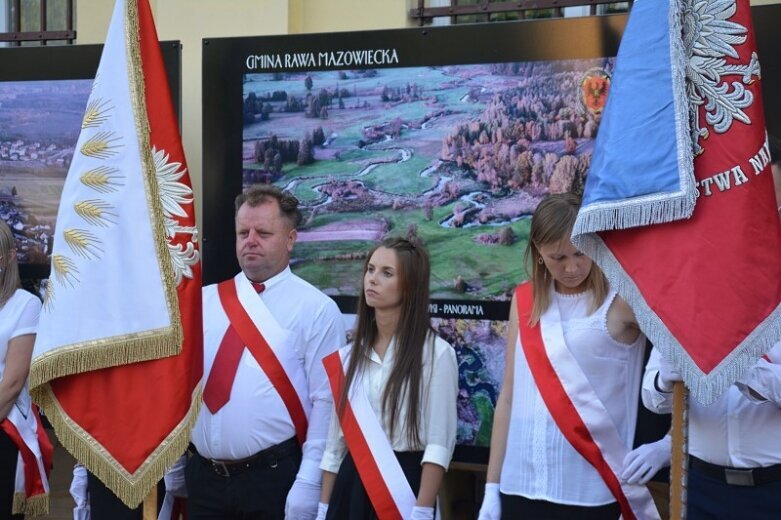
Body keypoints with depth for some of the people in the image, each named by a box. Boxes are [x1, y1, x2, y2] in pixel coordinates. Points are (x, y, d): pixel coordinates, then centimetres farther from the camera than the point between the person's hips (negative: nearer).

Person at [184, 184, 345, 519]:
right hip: (203, 476, 4)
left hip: (275, 477, -3)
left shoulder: (316, 309, -3)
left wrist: (309, 483, -12)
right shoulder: (203, 301, 8)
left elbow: (325, 402, -7)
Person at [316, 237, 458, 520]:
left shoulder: (435, 353, -7)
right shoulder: (348, 355, 9)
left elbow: (439, 444, -11)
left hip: (404, 484, -5)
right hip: (351, 485, 5)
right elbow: (335, 440, 12)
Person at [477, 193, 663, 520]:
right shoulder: (525, 300, 8)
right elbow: (509, 396, 11)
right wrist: (492, 486, 11)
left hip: (592, 491, -4)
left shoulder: (620, 302, -5)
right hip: (522, 486, 4)